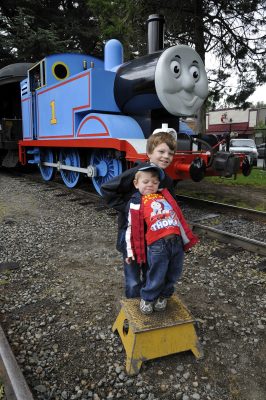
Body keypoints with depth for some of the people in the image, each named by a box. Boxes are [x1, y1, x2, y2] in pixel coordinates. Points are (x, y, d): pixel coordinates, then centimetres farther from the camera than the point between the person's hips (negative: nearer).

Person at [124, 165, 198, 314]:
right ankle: (147, 298, 28)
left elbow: (178, 216, 22)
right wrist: (131, 252, 1)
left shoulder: (165, 195, 19)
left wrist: (187, 239, 22)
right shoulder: (136, 202, 5)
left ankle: (163, 296, 39)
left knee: (173, 275, 14)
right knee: (156, 276, 1)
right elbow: (132, 228, 3)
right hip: (157, 245, -5)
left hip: (177, 241, 5)